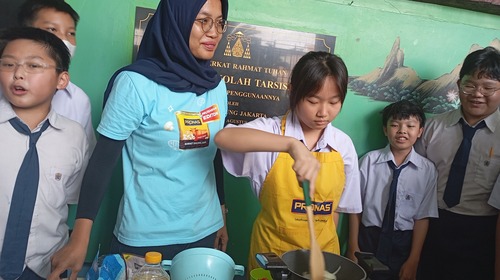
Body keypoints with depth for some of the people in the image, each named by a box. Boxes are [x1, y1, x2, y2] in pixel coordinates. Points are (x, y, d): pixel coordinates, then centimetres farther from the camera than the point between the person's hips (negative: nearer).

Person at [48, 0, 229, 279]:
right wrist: (80, 239, -17)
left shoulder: (217, 86, 0)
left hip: (204, 231, 5)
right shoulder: (136, 83, -15)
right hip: (145, 237, -5)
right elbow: (103, 159, -12)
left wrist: (221, 216, 15)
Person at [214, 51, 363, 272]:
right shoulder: (271, 130, -15)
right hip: (271, 251, -2)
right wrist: (291, 144, -43)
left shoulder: (344, 145, -5)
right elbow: (223, 137, -34)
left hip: (322, 252, 3)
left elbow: (338, 205, 4)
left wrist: (326, 249, 7)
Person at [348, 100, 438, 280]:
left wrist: (413, 260, -4)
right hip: (369, 239, 0)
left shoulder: (428, 170, -6)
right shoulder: (369, 161, -10)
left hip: (403, 244, 1)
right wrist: (354, 248, -2)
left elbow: (422, 217, -4)